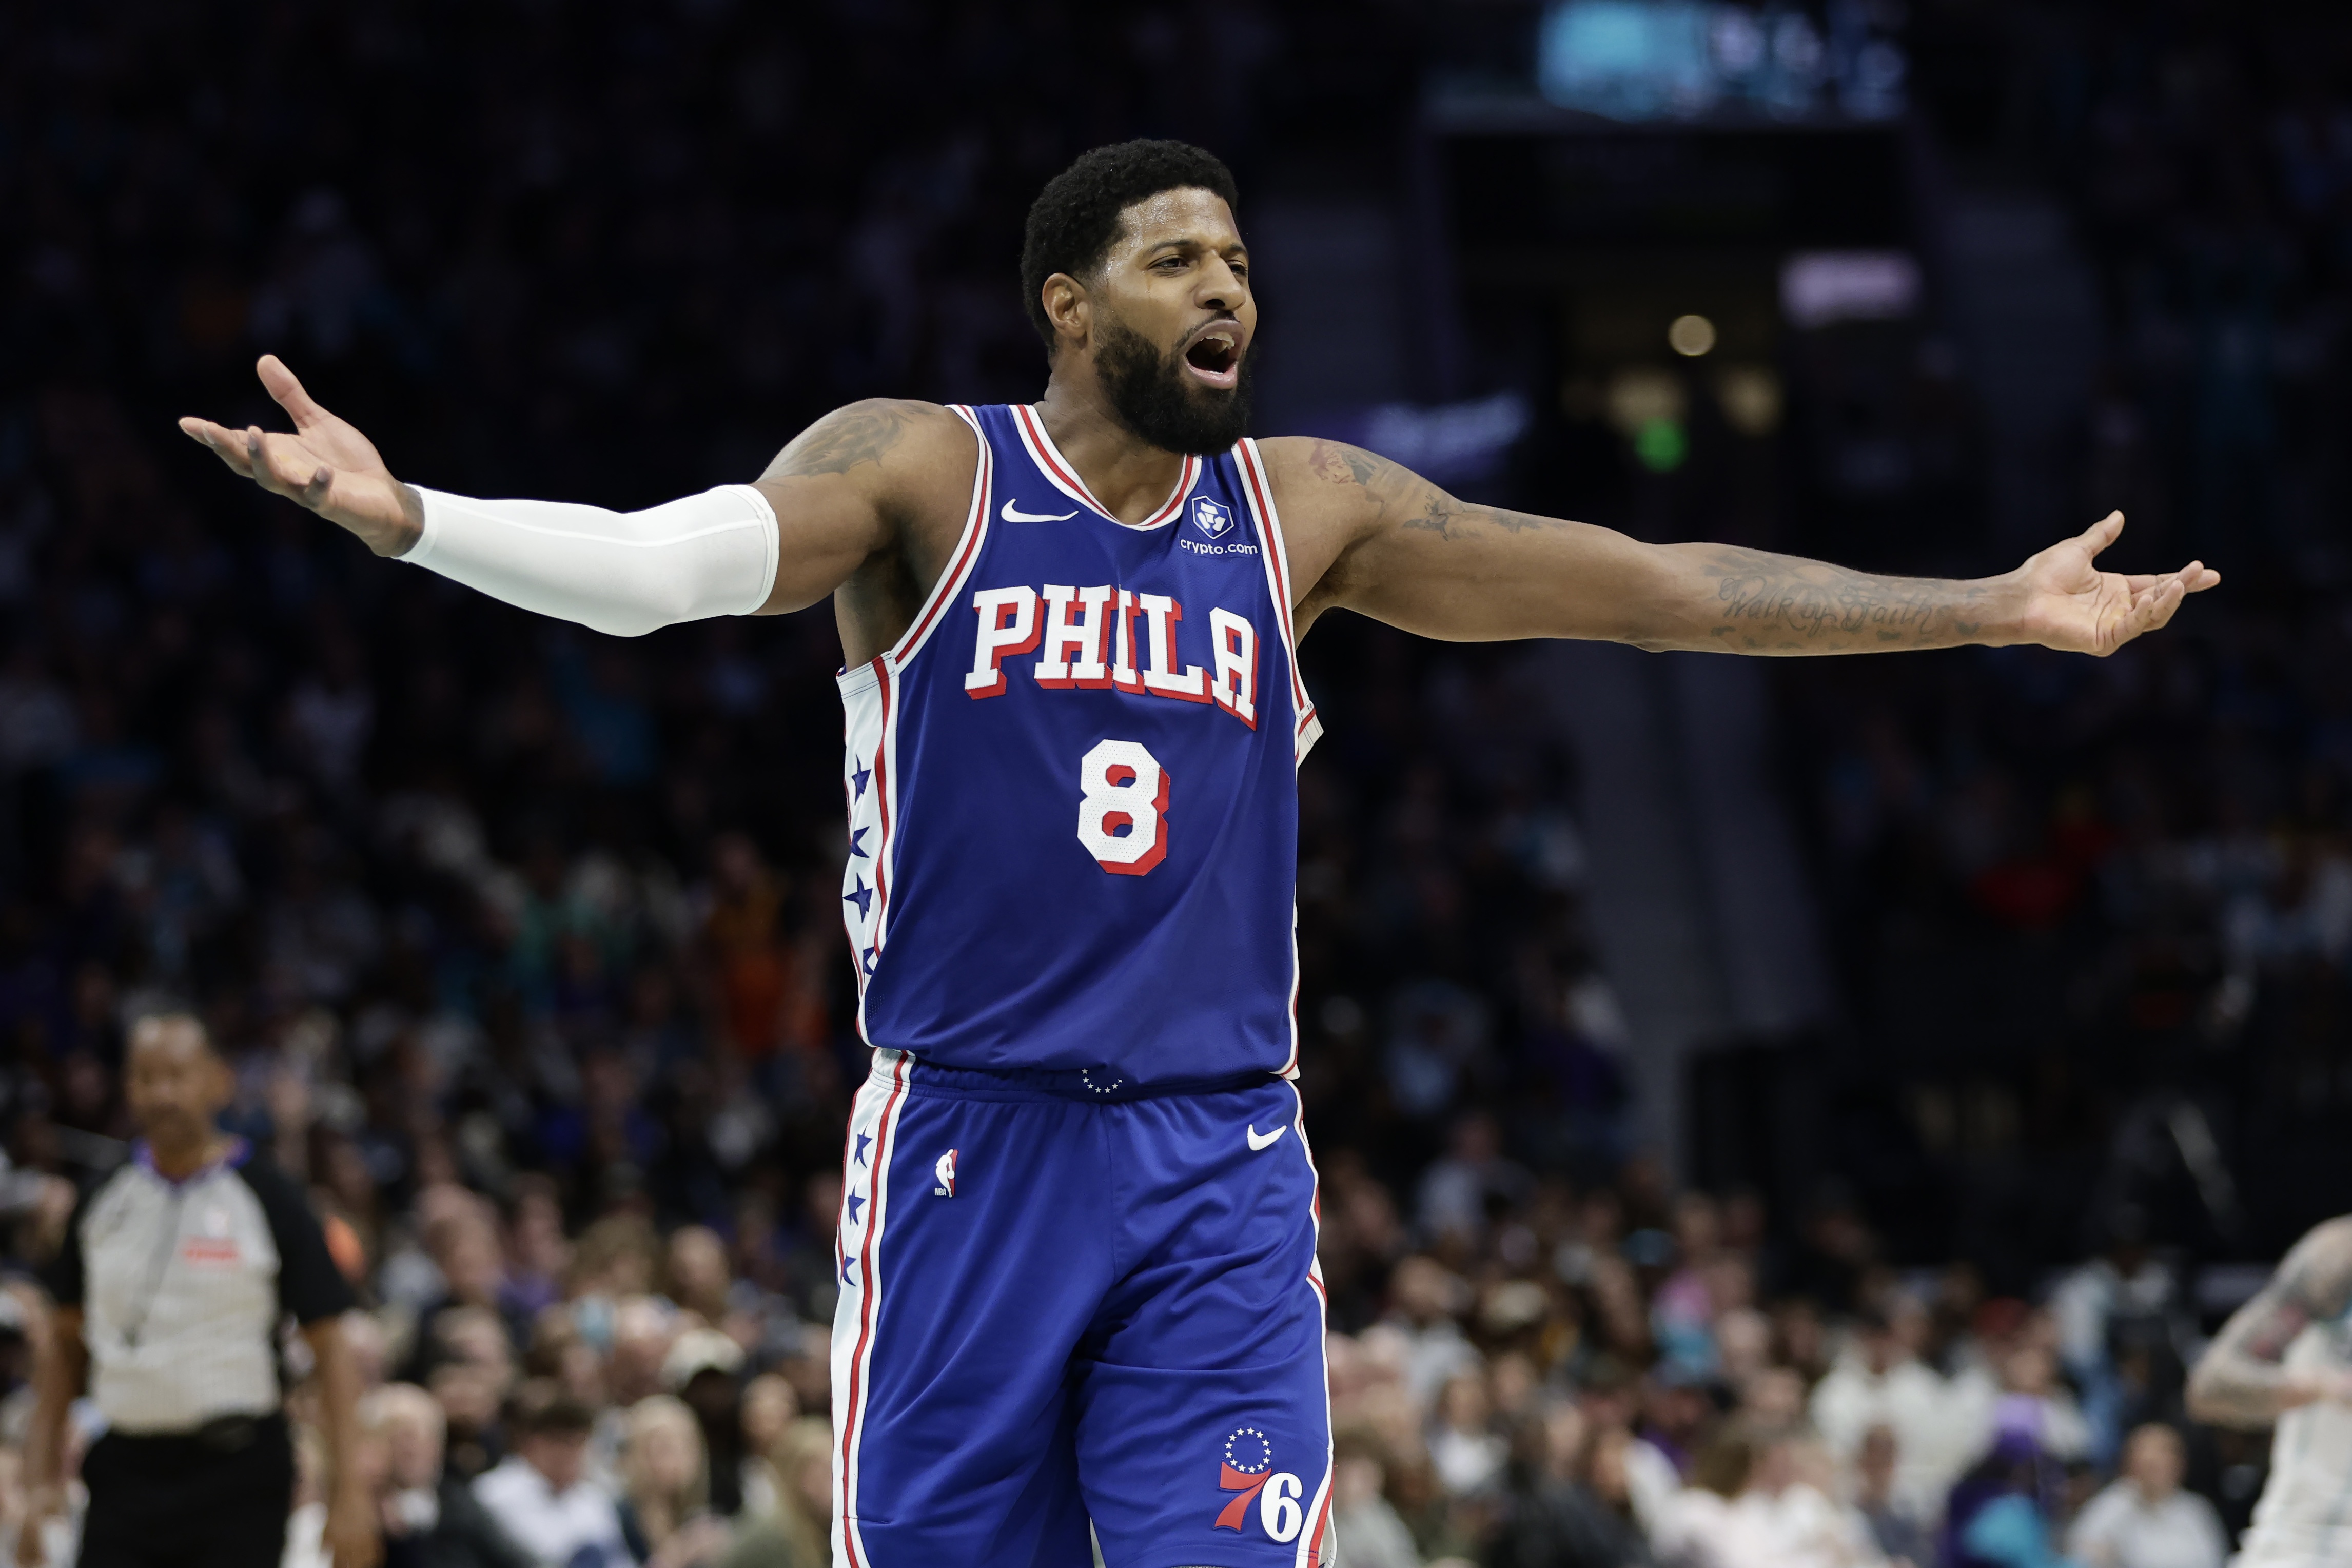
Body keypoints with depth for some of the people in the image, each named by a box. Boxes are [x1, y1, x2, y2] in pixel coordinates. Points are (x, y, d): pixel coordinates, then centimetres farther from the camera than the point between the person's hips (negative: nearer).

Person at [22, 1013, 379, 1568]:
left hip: (237, 1478, -3)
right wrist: (41, 1480, 7)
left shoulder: (268, 1199, -4)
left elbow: (330, 1349, -4)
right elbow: (65, 1342, 15)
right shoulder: (103, 1204, 7)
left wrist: (349, 1491, -10)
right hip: (125, 1472, 3)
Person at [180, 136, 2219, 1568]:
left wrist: (1988, 612, 7)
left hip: (1221, 1168, 2)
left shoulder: (1306, 512, 9)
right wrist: (407, 521, -38)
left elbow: (1647, 585, 9)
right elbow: (665, 563, -18)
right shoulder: (920, 475, -1)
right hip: (968, 1147, -2)